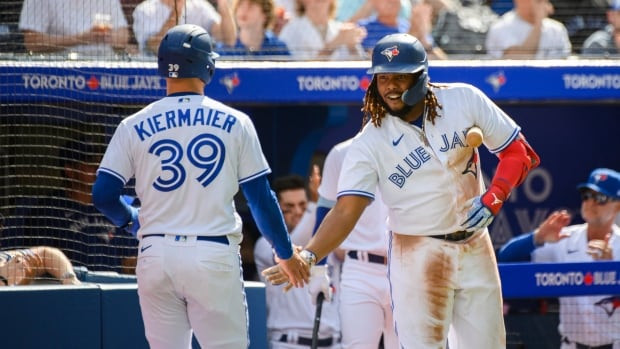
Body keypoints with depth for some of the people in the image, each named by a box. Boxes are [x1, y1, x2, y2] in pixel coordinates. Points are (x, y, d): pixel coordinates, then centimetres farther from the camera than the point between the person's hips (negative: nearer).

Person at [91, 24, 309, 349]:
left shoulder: (134, 127, 2)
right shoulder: (235, 123, 0)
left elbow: (103, 195, 0)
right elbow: (261, 197, 3)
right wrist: (286, 252, 17)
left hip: (156, 255, 2)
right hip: (214, 257, -2)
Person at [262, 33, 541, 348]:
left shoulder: (464, 100, -5)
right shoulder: (369, 143, -11)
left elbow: (518, 152, 1)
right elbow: (346, 210, -19)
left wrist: (492, 199, -16)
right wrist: (308, 255, -36)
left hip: (475, 248, 3)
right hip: (418, 257, -3)